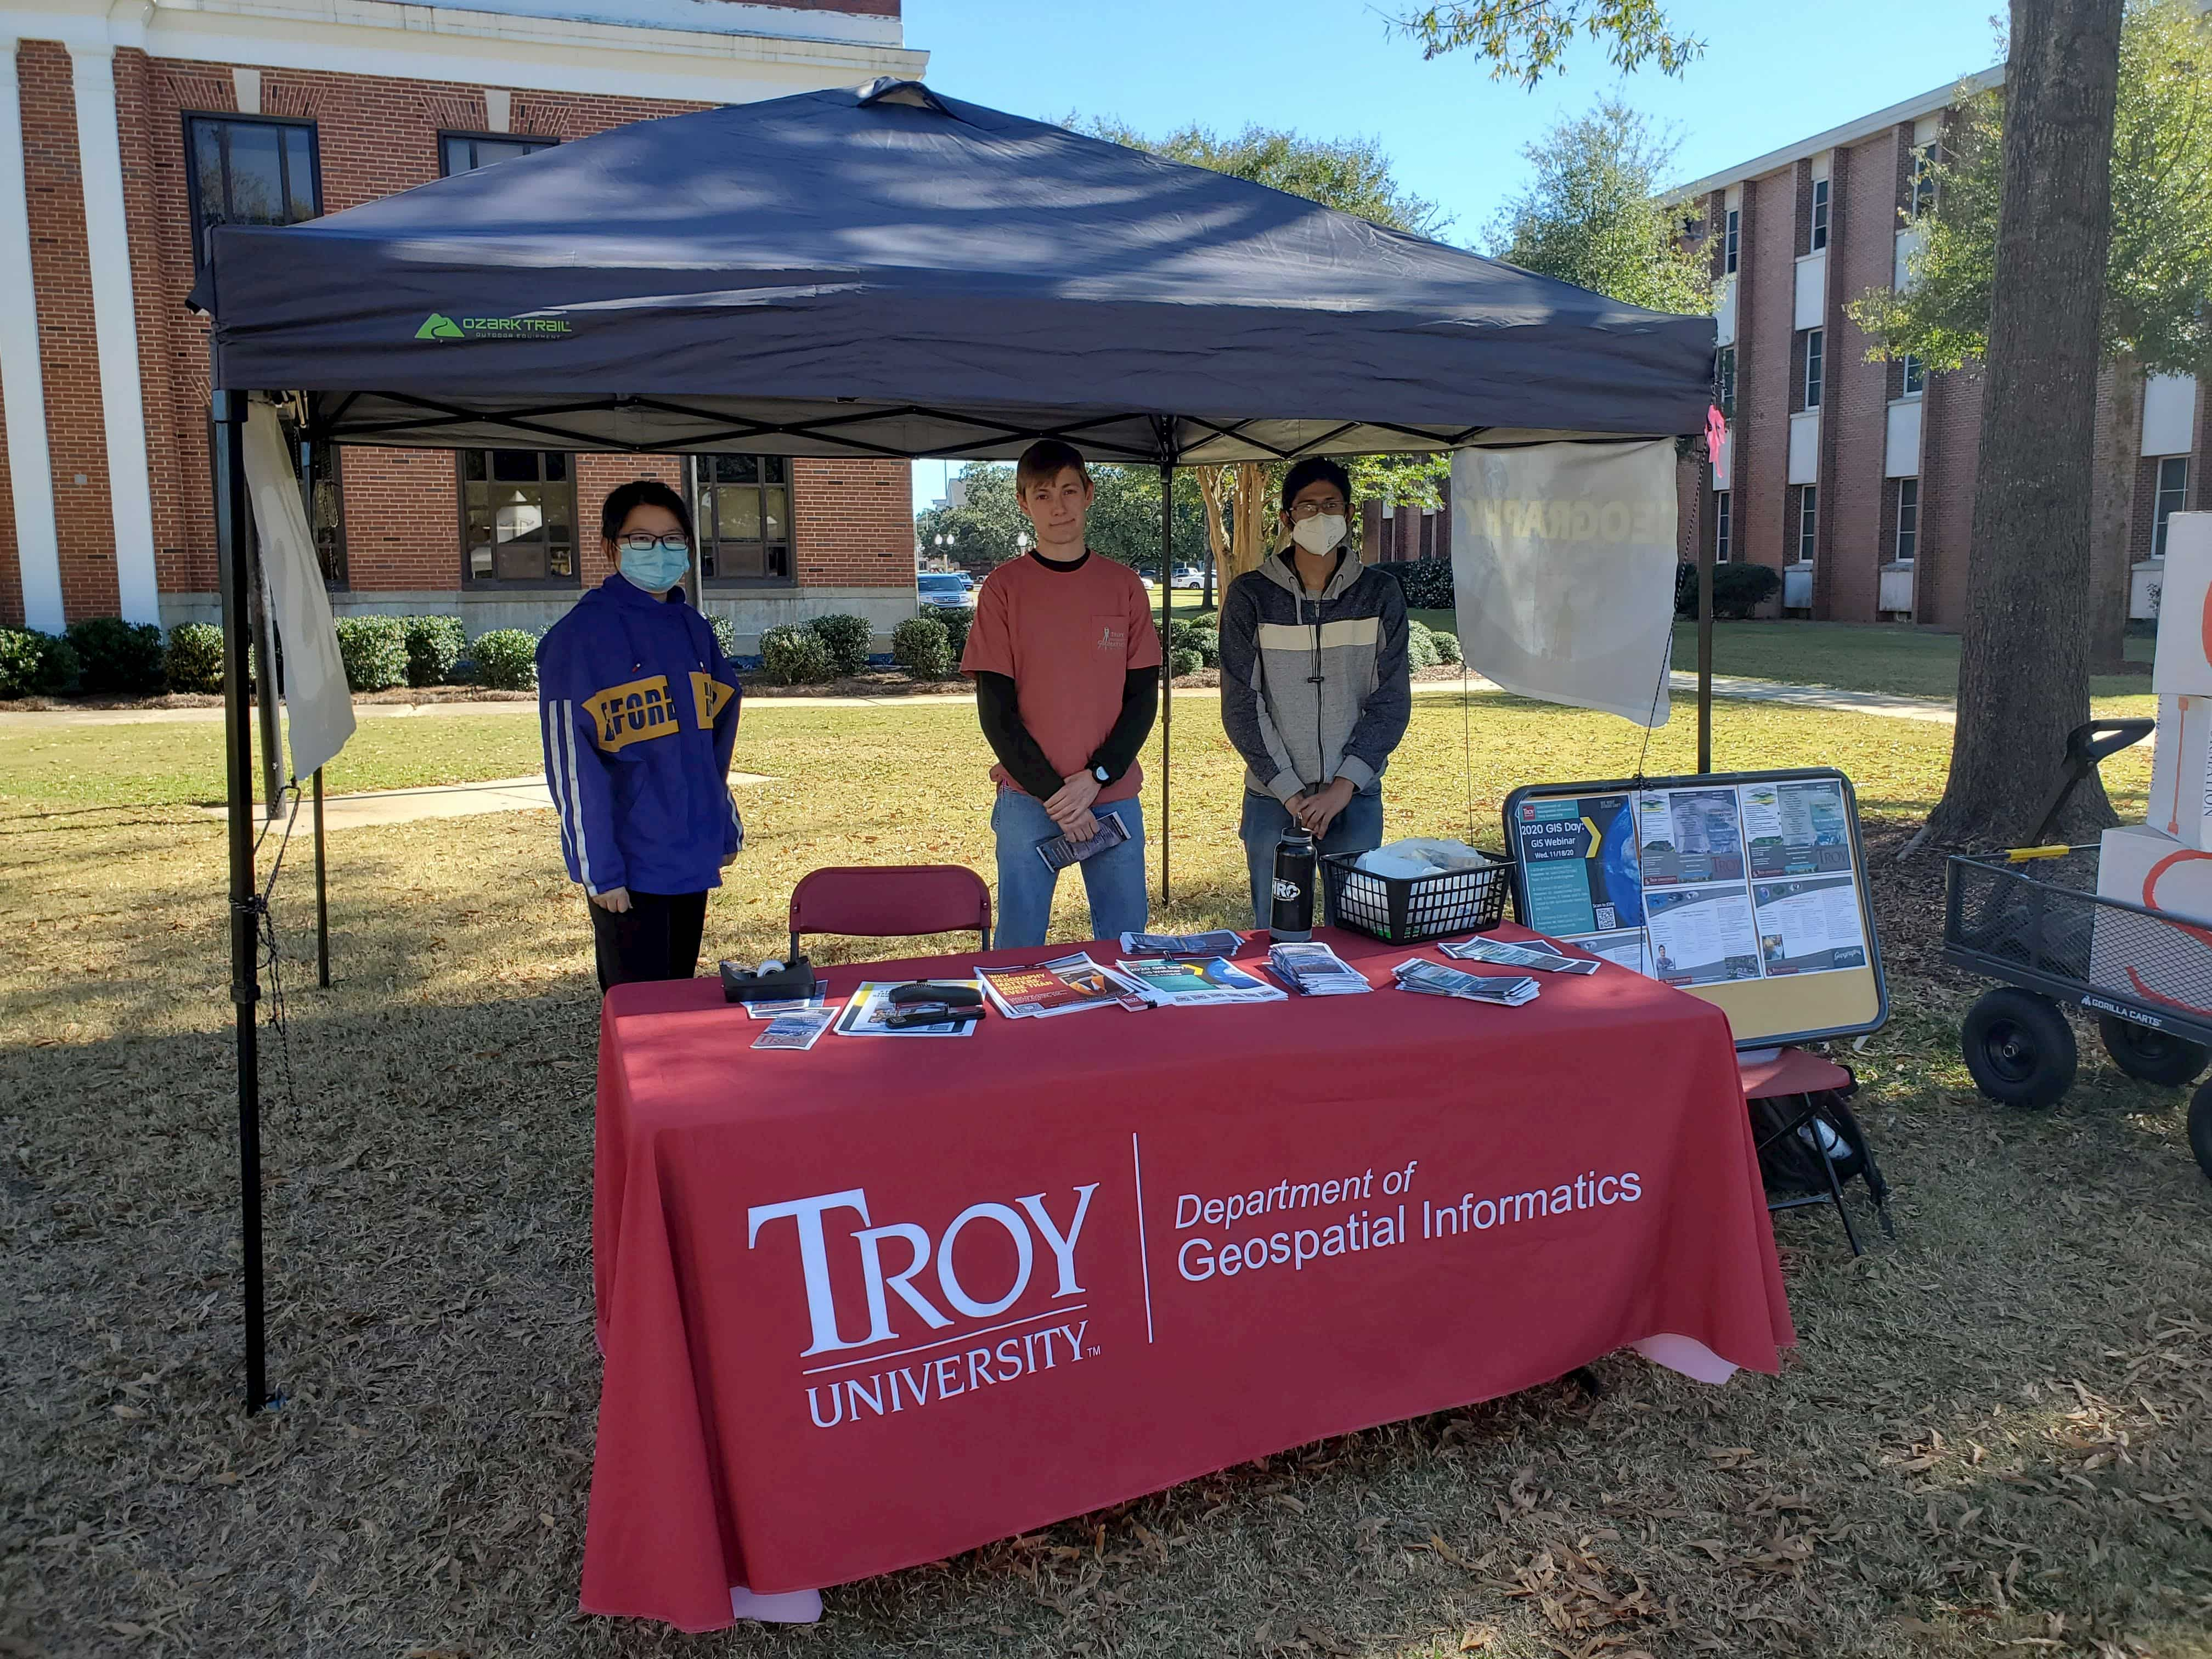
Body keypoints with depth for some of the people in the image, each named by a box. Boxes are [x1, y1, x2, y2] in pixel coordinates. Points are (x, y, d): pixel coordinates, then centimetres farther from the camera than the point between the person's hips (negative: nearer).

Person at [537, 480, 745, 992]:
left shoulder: (691, 627, 10)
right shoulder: (582, 633, -10)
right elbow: (571, 759, -14)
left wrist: (726, 827, 15)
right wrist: (599, 869, -17)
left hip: (692, 855, 6)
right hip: (629, 863, -6)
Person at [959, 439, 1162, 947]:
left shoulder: (1123, 585, 7)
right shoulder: (1004, 587, 0)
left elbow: (1143, 699, 5)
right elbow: (996, 711, -3)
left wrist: (1095, 778, -9)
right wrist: (1054, 792, -10)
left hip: (1114, 794, 2)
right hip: (1028, 800, -2)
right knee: (1020, 949, 2)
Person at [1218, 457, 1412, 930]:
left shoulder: (1380, 594, 3)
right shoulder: (1250, 596, -1)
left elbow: (1392, 701, 0)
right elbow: (1241, 705, -4)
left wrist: (1344, 785, -10)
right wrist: (1289, 791, -10)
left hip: (1356, 797, 1)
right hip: (1272, 801, -1)